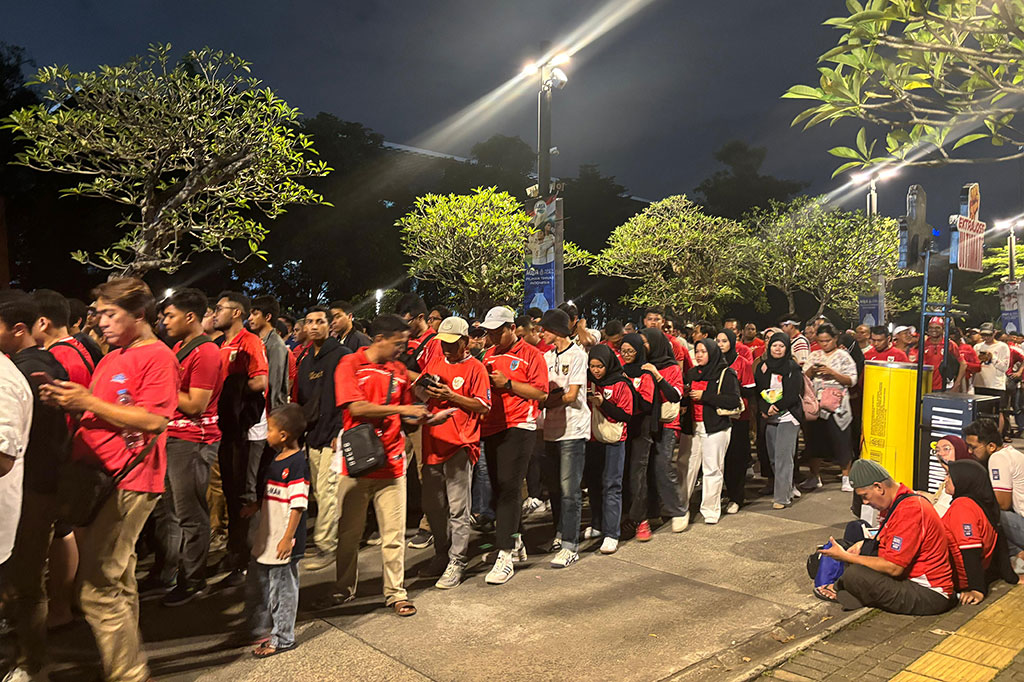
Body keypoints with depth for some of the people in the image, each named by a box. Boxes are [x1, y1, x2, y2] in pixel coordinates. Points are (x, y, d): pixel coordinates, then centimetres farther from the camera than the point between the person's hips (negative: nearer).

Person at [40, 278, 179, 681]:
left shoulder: (157, 356, -10)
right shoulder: (111, 359, 17)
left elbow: (152, 420, -19)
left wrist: (87, 401, -16)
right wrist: (65, 399, 4)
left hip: (127, 484, -9)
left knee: (100, 591, -10)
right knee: (117, 583, 19)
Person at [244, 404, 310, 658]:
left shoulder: (297, 463, -19)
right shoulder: (276, 459, 9)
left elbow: (298, 505, -21)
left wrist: (288, 537, -22)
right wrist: (255, 506, 12)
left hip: (283, 543, -10)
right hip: (266, 538, 10)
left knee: (282, 588, 4)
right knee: (255, 584, 20)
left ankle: (282, 638, 19)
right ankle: (261, 629, 38)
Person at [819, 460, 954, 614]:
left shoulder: (909, 510, -24)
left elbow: (893, 568, -24)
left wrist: (846, 556, -16)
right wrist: (863, 544, 6)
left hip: (929, 595, -11)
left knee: (854, 575, -26)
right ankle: (840, 589, 3)